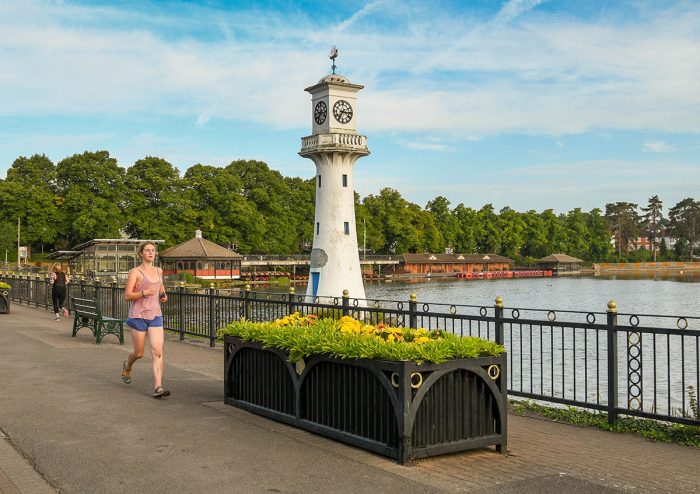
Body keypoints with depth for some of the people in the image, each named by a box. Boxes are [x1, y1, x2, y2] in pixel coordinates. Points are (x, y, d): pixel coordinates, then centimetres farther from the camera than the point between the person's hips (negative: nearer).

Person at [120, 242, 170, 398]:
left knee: (157, 352, -10)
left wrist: (163, 295, 9)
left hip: (155, 316, 4)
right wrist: (144, 293, -24)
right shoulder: (135, 272, -5)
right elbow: (127, 295, -9)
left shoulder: (159, 271, 11)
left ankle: (158, 387, -13)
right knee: (139, 353, 9)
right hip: (138, 315, -4)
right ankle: (127, 366, 44)